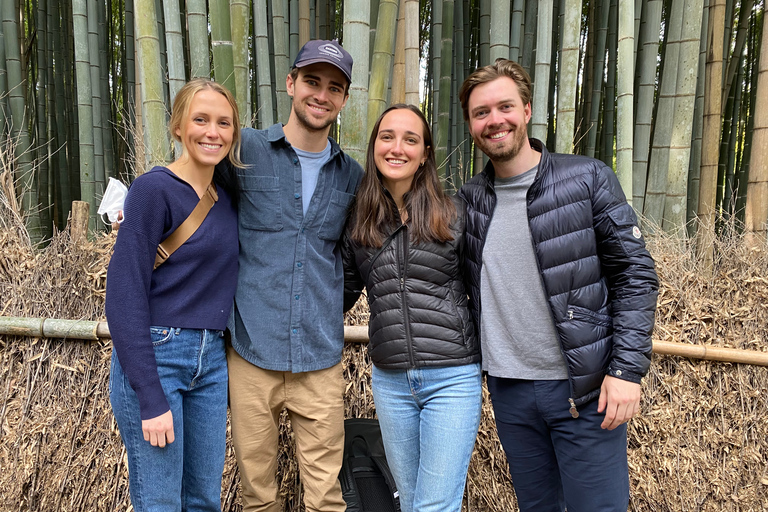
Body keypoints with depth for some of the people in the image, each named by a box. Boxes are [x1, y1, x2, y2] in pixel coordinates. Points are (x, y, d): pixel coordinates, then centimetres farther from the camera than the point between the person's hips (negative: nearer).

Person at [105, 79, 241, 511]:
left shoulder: (229, 192, 6)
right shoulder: (154, 190, -12)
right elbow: (124, 296, -14)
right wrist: (151, 400, -16)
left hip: (212, 360, 6)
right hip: (153, 356, -6)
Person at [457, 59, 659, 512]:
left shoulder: (588, 179, -7)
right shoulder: (468, 198, 4)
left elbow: (635, 275, -7)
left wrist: (628, 368, -14)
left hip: (585, 388, -3)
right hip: (508, 389, 4)